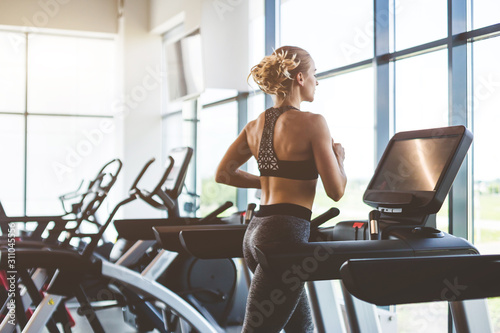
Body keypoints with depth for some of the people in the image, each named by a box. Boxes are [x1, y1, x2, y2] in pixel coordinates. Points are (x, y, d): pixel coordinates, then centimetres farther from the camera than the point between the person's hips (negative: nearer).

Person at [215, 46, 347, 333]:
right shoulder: (312, 123, -10)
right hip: (287, 233, -9)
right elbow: (336, 190, -9)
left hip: (256, 231, 9)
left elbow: (223, 174, 18)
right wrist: (339, 156, 10)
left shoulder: (256, 126, 11)